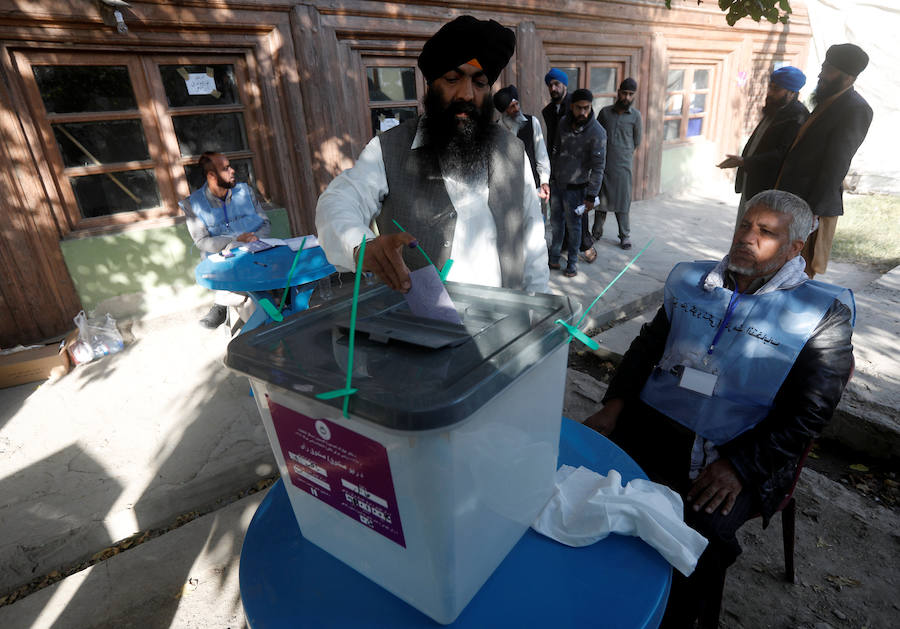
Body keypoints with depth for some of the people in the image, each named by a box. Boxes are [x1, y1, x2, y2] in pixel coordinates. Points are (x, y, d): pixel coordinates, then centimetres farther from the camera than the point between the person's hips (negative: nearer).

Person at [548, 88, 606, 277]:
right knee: (556, 222, 16)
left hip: (575, 188, -5)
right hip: (556, 183, 5)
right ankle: (554, 256, 32)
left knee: (573, 226, 6)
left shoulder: (597, 133, -17)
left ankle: (572, 262, 22)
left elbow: (598, 167, -16)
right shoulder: (564, 123, -1)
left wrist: (591, 196, -19)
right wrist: (550, 175, 14)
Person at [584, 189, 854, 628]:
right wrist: (616, 403, -2)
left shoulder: (823, 313, 0)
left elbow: (807, 414, -4)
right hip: (653, 423, 3)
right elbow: (648, 344, 13)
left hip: (746, 453, -3)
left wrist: (739, 465, -17)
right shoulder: (692, 281, 12)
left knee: (703, 531, -28)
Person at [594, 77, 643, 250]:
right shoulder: (605, 111, 4)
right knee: (600, 199, 7)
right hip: (602, 164, 1)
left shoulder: (635, 115, 1)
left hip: (622, 166, -1)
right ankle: (597, 232, 21)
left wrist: (624, 154, 14)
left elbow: (637, 142, 9)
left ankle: (625, 236, 12)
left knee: (623, 202, 1)